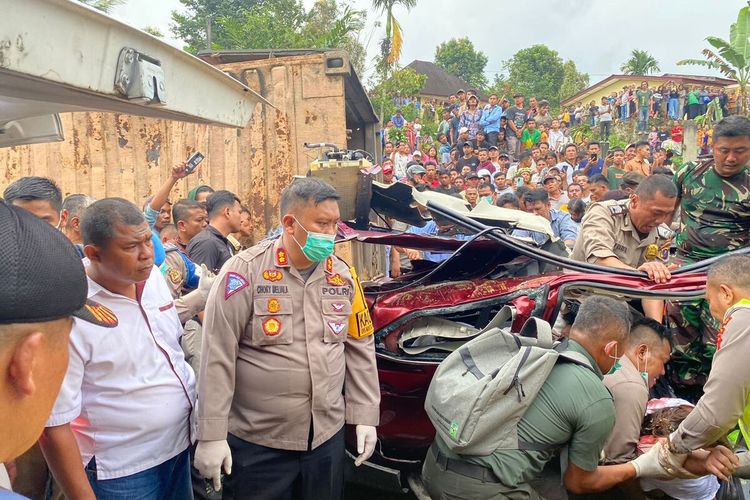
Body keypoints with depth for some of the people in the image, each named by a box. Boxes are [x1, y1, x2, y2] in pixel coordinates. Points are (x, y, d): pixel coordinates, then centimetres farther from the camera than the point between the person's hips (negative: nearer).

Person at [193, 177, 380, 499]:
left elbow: (359, 349, 8)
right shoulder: (246, 271, -14)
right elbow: (218, 357, -13)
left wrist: (365, 416, 6)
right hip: (258, 443, -4)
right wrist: (212, 435, -12)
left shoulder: (343, 276, 2)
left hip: (327, 436, 4)